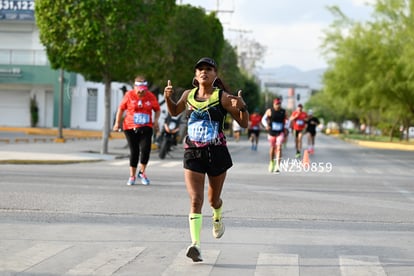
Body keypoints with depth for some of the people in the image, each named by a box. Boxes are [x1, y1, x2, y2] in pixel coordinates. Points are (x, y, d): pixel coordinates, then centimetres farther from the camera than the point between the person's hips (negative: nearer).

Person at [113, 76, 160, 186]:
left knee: (145, 149, -13)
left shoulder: (151, 96, 1)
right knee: (134, 152, 2)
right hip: (131, 128, 0)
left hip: (146, 128, 1)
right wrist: (117, 123, 3)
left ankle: (142, 172, 10)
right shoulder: (129, 95, -2)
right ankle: (132, 176, 15)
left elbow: (157, 109, 15)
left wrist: (156, 120, -2)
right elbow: (121, 108, 7)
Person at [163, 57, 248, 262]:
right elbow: (174, 112, 26)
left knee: (213, 199, 17)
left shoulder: (222, 97, -5)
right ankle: (195, 244, -20)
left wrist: (242, 107, -23)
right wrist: (168, 98, 7)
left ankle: (217, 218, 52)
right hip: (192, 153, 1)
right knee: (195, 200, -13)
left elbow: (244, 124, -3)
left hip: (217, 153, -1)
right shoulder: (188, 95, 6)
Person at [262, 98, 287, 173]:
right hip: (271, 132, 0)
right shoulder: (269, 111, -4)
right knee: (272, 148, 13)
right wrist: (266, 125, -14)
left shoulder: (283, 111, 1)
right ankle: (271, 162, 39)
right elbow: (264, 119, 3)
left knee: (279, 148, -15)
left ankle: (277, 166, -20)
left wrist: (286, 127, 4)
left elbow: (286, 120, 15)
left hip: (280, 133, 0)